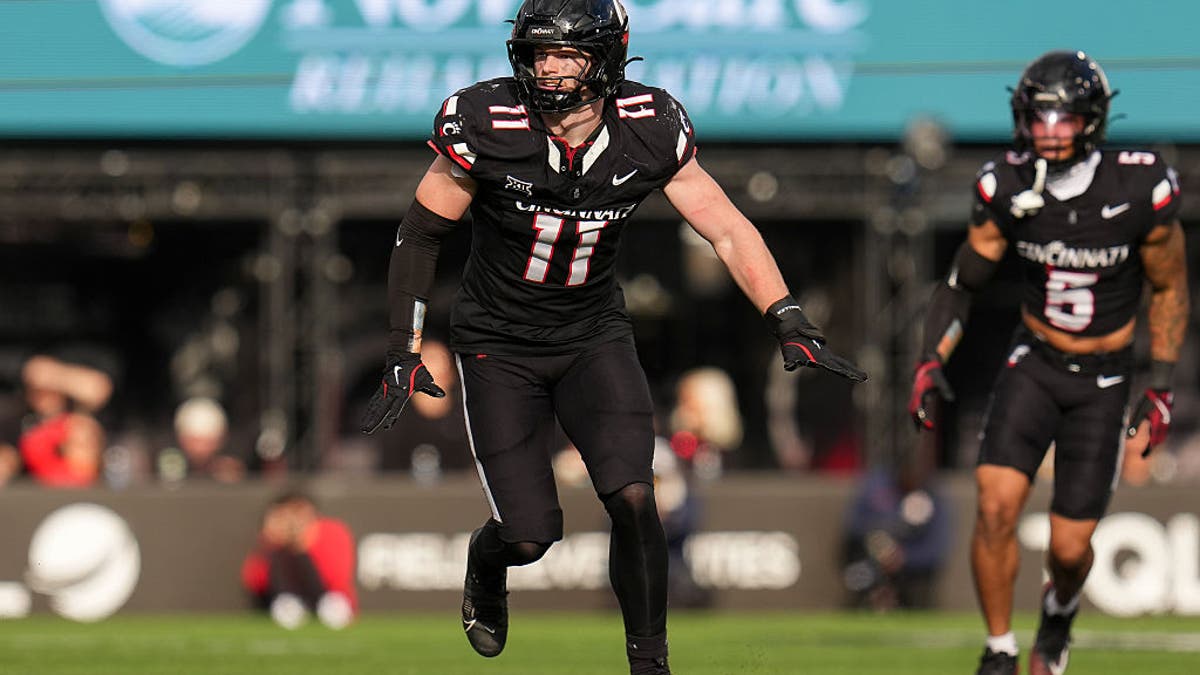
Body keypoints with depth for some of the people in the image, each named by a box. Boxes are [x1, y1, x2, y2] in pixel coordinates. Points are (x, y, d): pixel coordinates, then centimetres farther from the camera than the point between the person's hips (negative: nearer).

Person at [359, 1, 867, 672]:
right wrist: (405, 355, -10)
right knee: (531, 535, -5)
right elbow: (421, 237, -8)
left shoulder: (652, 130, -16)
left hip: (595, 338, 1)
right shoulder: (485, 127, -21)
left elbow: (728, 229, -8)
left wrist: (790, 321, -18)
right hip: (501, 346, -1)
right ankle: (486, 563, 32)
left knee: (633, 498, -19)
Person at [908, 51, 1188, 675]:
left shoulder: (1141, 190, -17)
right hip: (1033, 364, 1)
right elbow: (962, 282, 3)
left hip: (1103, 380, -1)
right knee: (996, 506, -18)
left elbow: (1170, 290, -2)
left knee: (1069, 546, -2)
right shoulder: (1007, 188, -11)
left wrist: (1160, 390, -5)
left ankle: (1060, 610, 36)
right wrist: (931, 361, -11)